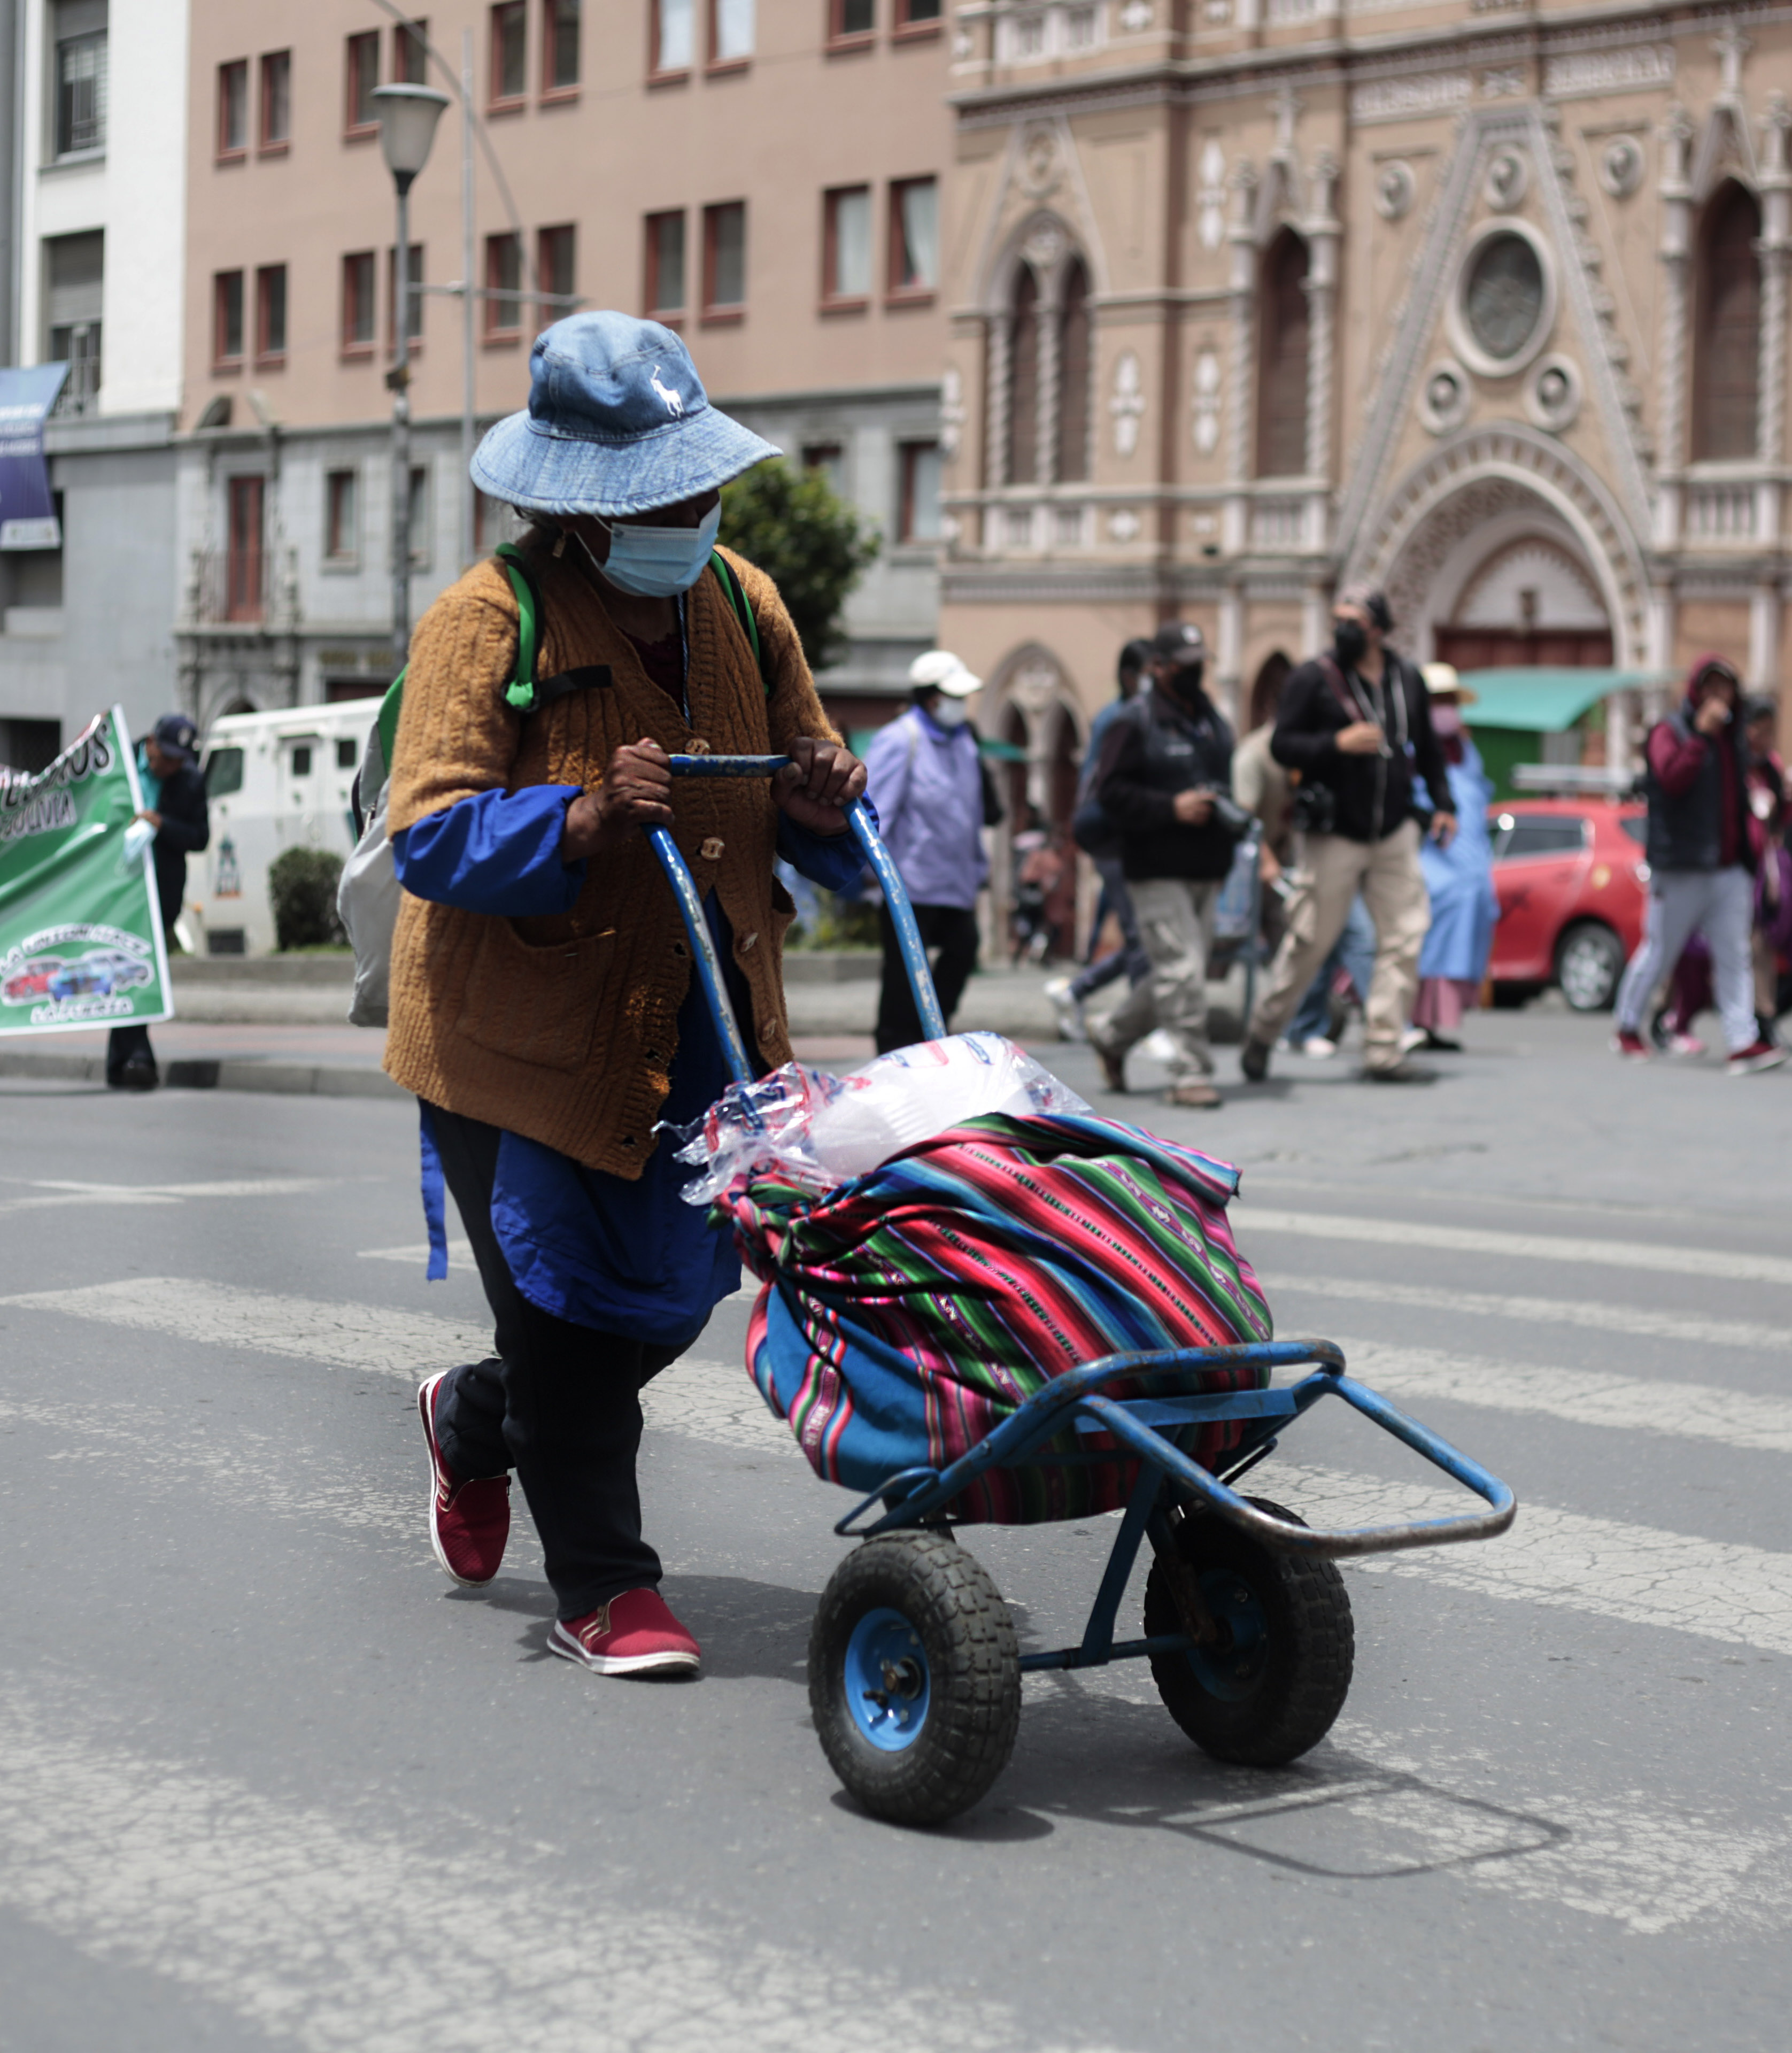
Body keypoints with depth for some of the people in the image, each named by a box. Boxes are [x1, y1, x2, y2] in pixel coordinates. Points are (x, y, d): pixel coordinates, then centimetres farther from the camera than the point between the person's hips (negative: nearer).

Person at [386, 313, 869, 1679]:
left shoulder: (744, 607, 5)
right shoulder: (486, 623, -14)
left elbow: (806, 800, 14)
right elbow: (430, 839, -21)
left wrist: (818, 813, -10)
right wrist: (579, 824, -38)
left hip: (698, 1026, 6)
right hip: (525, 1029, -6)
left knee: (671, 1294, 14)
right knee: (570, 1304, 1)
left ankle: (474, 1419, 43)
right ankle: (603, 1591, 16)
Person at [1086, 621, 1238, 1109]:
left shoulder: (1213, 720, 18)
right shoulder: (1136, 723, -6)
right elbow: (1111, 791, -12)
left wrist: (1228, 815, 7)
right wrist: (1172, 808, -19)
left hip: (1205, 869, 8)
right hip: (1158, 870, -8)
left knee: (1178, 973, 12)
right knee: (1182, 969, -12)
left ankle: (1112, 1036, 32)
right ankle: (1190, 1075, -6)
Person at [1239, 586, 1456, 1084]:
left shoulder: (1407, 679, 10)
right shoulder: (1313, 678, -5)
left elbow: (1426, 748, 21)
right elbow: (1283, 745, -9)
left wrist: (1443, 803, 14)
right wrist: (1337, 743, -23)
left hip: (1394, 832, 5)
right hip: (1334, 833, -5)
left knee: (1405, 938, -2)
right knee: (1310, 940, -2)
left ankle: (1383, 1052, 4)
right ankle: (1261, 1034, 18)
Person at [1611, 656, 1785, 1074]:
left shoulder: (1734, 737, 18)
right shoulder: (1669, 731, -4)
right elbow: (1673, 777, -23)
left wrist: (1747, 851, 15)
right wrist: (1702, 734, -23)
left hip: (1729, 868, 6)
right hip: (1680, 868, -6)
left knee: (1735, 955, -3)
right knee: (1659, 951, 3)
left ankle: (1743, 1040, -8)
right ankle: (1627, 1028, 19)